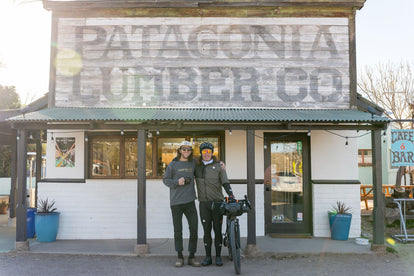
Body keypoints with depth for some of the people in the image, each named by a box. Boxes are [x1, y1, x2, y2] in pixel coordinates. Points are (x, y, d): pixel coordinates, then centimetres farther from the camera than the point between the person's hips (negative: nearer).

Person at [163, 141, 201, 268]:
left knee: (194, 229, -2)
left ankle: (192, 257, 10)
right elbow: (165, 180, 6)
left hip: (190, 201, 2)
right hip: (176, 202, -2)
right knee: (178, 231, 4)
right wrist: (177, 182, -11)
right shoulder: (173, 164, 3)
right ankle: (180, 257, 15)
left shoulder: (193, 163, 10)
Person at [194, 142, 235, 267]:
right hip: (204, 203, 2)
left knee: (217, 230, 2)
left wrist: (231, 195, -15)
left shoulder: (218, 166, 4)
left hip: (217, 202, -2)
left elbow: (225, 183, 0)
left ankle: (218, 256, 11)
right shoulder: (197, 167, 11)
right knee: (206, 230, 4)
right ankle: (208, 257, 13)